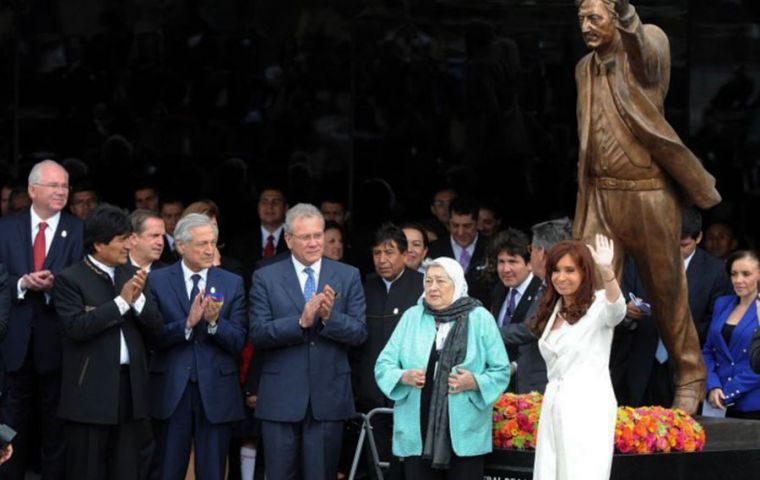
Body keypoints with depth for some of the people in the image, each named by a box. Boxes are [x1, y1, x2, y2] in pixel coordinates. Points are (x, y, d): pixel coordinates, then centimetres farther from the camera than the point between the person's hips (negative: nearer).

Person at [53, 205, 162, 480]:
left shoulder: (133, 275, 11)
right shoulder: (70, 280, -5)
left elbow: (155, 329, 8)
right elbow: (77, 327, -18)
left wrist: (138, 298, -10)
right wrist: (121, 301, -16)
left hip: (131, 385, 5)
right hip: (91, 390, -5)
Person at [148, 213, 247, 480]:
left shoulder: (232, 284, 5)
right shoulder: (158, 281, 1)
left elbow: (238, 342, 0)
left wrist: (214, 322, -17)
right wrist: (187, 324, -20)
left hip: (216, 393, 1)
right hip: (171, 391, -1)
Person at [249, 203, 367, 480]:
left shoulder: (348, 276, 5)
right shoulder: (266, 278, 2)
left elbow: (359, 333, 0)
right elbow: (258, 334, -8)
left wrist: (330, 316, -18)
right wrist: (301, 321, -21)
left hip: (329, 397, 1)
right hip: (281, 399, -1)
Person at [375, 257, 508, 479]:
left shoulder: (480, 319, 3)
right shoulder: (412, 317, 10)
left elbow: (501, 371, 2)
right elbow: (383, 366, 8)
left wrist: (475, 382, -16)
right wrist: (404, 377, -12)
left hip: (465, 433, -2)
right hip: (418, 433, 2)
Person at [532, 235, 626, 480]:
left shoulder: (597, 306, -6)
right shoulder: (552, 311, 16)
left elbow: (616, 307, -30)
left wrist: (606, 270, -47)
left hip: (588, 407, -7)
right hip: (554, 406, 7)